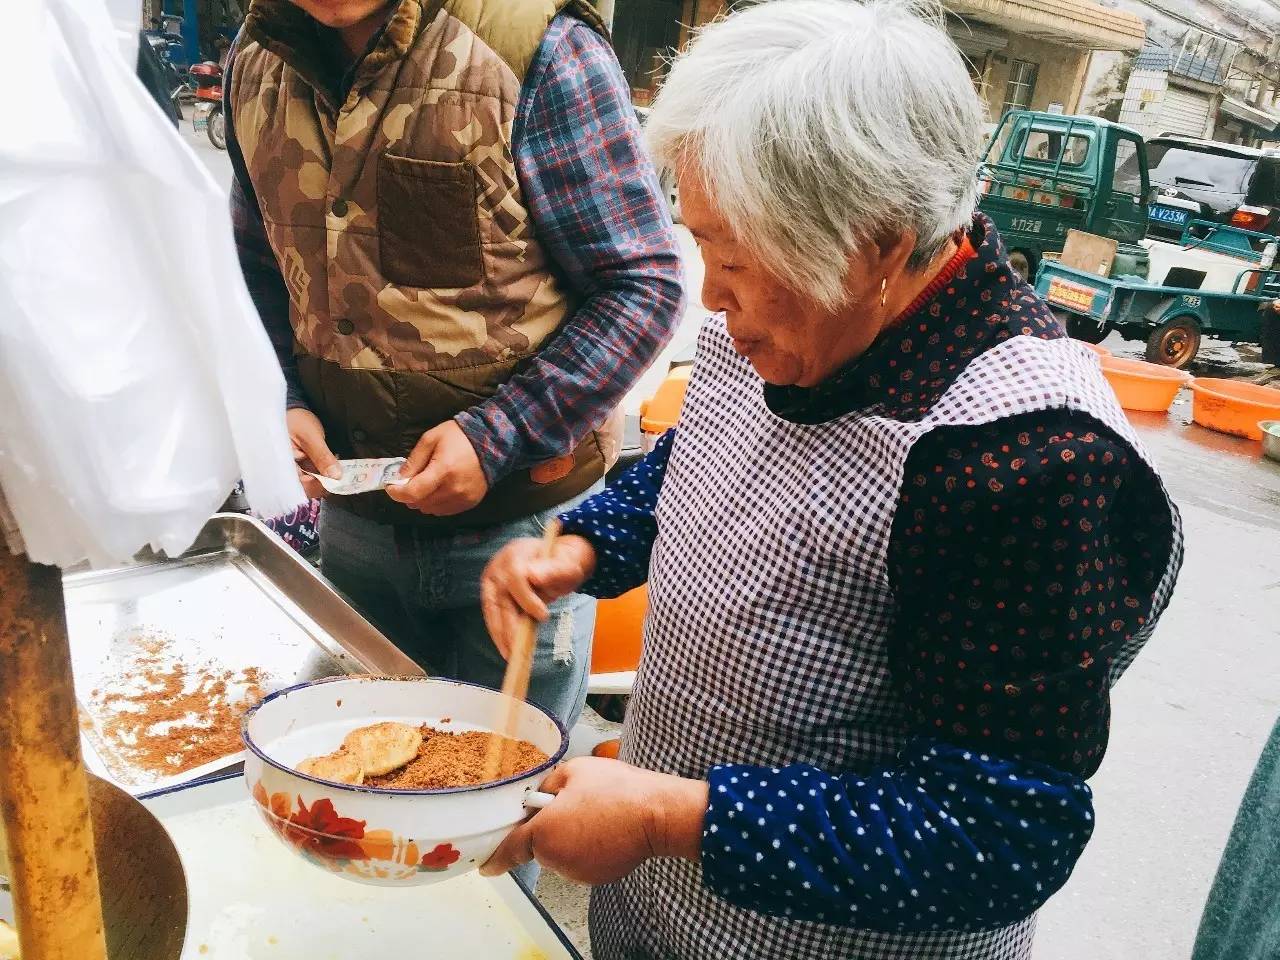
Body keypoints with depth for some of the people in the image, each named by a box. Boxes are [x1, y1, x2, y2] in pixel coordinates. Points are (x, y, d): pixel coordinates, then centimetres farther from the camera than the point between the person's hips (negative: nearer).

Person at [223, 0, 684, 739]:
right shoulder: (257, 66, 2)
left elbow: (644, 284, -14)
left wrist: (499, 440, -21)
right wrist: (282, 401, -2)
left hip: (518, 518, -5)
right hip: (352, 510, 5)